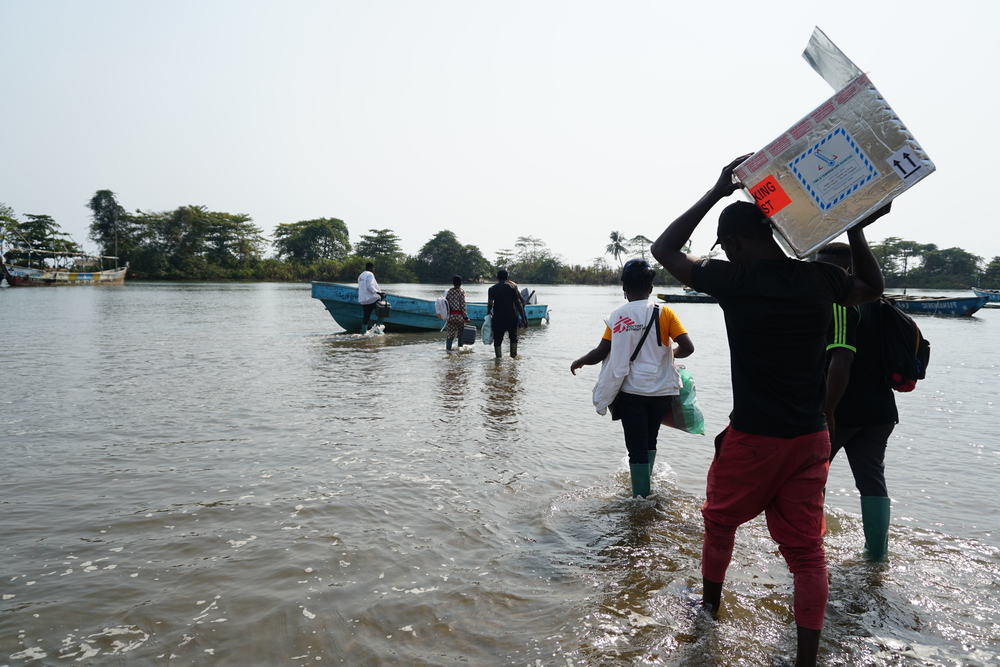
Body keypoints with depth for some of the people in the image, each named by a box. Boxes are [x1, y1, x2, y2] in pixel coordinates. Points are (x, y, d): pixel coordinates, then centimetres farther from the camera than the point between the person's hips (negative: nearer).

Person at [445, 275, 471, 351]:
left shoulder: (449, 291, 6)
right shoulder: (461, 291, -6)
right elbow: (462, 305, -11)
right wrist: (466, 317, -8)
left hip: (450, 316, 4)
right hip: (459, 316, -4)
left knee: (450, 335, 5)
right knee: (460, 334, 13)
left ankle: (448, 349, -3)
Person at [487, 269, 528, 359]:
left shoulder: (492, 289, 2)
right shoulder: (512, 287, 1)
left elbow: (490, 303, -11)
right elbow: (518, 303, -4)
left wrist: (489, 312, 8)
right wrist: (523, 318, -1)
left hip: (498, 317, -1)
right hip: (512, 316, 1)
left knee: (498, 339, 5)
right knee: (513, 337, 16)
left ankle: (498, 357, 1)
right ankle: (513, 356, 17)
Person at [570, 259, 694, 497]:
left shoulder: (617, 317, -6)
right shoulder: (664, 313, -5)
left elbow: (600, 353, -9)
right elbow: (687, 347, -9)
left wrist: (579, 362, 9)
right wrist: (672, 353, 13)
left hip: (631, 390, -2)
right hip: (661, 390, 2)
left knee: (637, 447, 5)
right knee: (650, 441, 22)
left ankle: (641, 497, 7)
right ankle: (643, 487, 36)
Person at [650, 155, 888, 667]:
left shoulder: (734, 279, -14)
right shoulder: (820, 278, -1)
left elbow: (664, 250, -2)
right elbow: (872, 289, 21)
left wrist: (716, 192, -1)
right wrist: (856, 231, 14)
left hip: (752, 438, -4)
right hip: (811, 439, 4)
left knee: (721, 521, 21)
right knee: (805, 547, 10)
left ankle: (710, 602, 42)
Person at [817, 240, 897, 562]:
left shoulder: (839, 304, -17)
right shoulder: (875, 304, 11)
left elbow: (842, 359, -27)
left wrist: (827, 411, -26)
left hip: (841, 411, -8)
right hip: (880, 410, 8)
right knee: (872, 478, 15)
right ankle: (877, 547, 21)